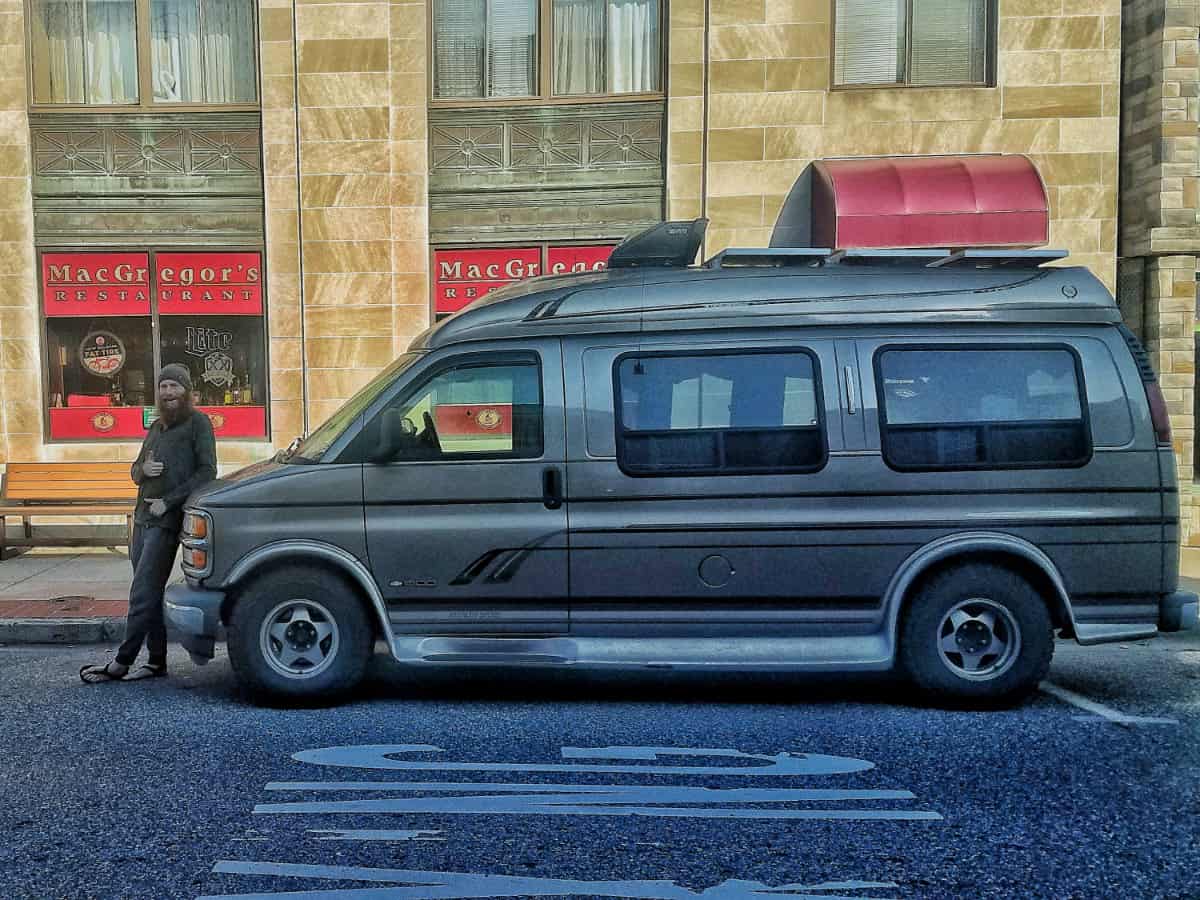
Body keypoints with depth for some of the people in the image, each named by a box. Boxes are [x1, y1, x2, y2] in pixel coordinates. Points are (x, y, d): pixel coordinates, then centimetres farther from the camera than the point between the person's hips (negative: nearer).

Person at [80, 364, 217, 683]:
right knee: (149, 593, 8)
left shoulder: (198, 423, -3)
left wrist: (167, 501, -14)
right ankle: (157, 662, 12)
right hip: (142, 518, 8)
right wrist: (144, 468, 0)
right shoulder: (156, 427, 21)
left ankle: (122, 663, -5)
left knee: (142, 594, -9)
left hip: (166, 521, -8)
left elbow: (207, 471, -11)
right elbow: (135, 472, 25)